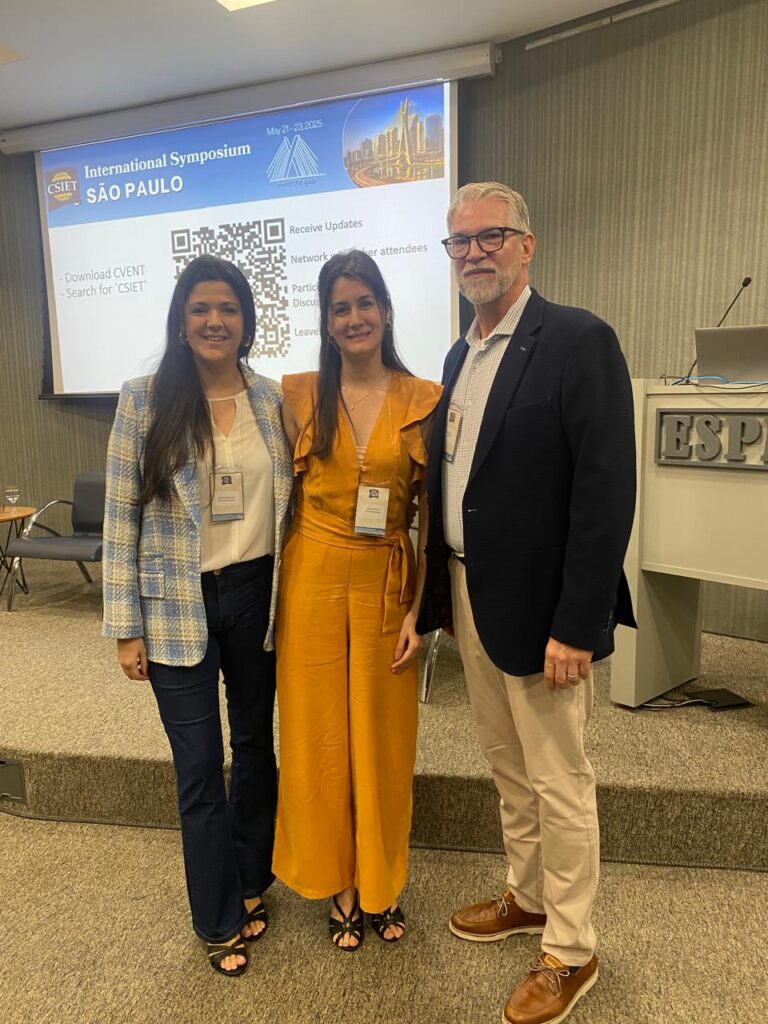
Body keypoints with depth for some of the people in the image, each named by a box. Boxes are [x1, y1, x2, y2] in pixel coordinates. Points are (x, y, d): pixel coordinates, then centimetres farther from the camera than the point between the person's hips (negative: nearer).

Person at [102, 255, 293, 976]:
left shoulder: (273, 401, 2)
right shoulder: (145, 401, -6)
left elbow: (289, 503, 8)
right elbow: (121, 520, -5)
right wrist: (125, 627, -6)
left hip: (257, 595, 3)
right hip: (179, 606, -2)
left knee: (256, 744, 17)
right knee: (199, 767, 7)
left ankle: (250, 882, 42)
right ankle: (221, 919, 30)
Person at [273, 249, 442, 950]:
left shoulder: (425, 400, -1)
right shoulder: (299, 394, 1)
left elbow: (435, 516, -1)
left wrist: (418, 609, -5)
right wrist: (277, 590, -1)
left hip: (387, 583, 0)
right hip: (313, 580, 1)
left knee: (382, 735, 12)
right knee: (319, 734, 11)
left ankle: (381, 882, 36)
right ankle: (337, 883, 34)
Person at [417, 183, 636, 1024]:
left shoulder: (579, 341, -12)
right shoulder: (460, 355, 12)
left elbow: (606, 491, -19)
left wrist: (577, 625, -20)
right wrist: (437, 590, 11)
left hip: (537, 608, -7)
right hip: (468, 596, 7)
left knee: (558, 781, 9)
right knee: (507, 767, 21)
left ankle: (570, 950, 31)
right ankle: (527, 897, 44)